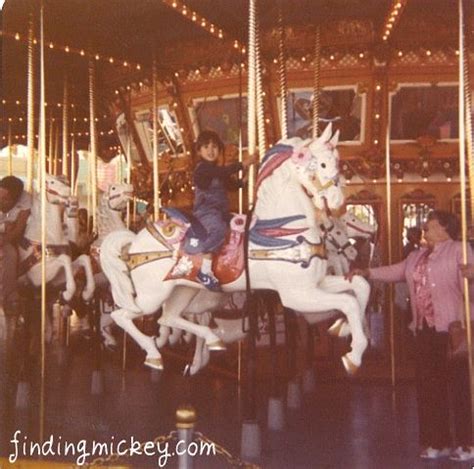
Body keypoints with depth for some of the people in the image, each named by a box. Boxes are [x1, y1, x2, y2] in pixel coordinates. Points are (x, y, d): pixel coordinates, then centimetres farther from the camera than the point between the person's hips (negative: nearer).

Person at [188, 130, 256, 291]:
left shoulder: (218, 171, 20)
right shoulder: (202, 168, -8)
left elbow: (230, 184, 32)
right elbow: (225, 171, -23)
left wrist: (244, 180, 15)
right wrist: (244, 164, -22)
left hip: (221, 211, 10)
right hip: (205, 211, -10)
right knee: (218, 228, -36)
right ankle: (205, 271, -37)